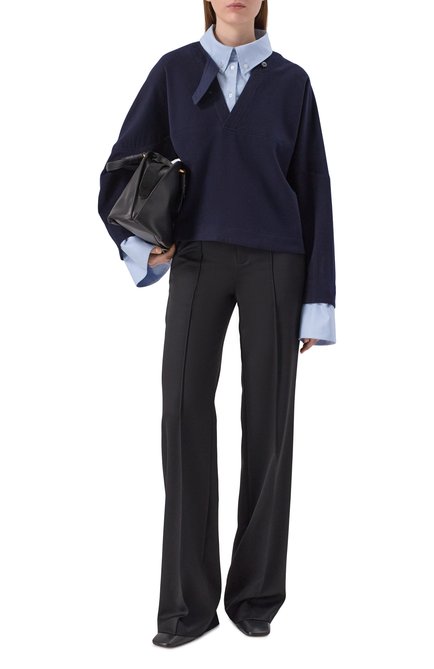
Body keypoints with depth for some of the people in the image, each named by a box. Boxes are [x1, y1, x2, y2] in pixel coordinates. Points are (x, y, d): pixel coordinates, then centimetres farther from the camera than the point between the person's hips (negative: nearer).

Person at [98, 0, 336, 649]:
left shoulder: (291, 81, 7)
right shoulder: (173, 71, 8)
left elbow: (313, 192, 4)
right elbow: (121, 172, 13)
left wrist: (317, 303, -2)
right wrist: (137, 248, -6)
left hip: (274, 262, 0)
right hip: (198, 261, 1)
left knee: (268, 418, -5)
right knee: (185, 409, -15)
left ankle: (255, 592, 10)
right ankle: (190, 601, -7)